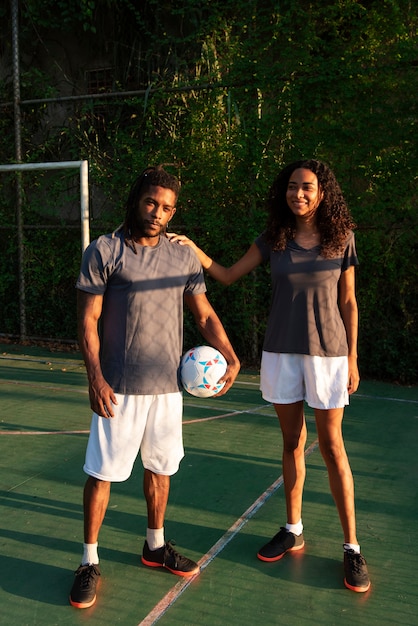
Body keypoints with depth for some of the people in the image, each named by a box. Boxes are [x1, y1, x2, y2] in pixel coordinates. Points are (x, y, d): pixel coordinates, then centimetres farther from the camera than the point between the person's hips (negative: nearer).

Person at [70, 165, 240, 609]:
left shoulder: (183, 257, 8)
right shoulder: (104, 251, -4)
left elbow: (205, 315, 10)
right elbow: (88, 321, -6)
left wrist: (231, 358, -4)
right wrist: (95, 378, -14)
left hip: (167, 385, 4)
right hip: (118, 388, -4)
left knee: (160, 467, 15)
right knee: (102, 472, 1)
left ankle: (155, 546, 34)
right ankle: (89, 563, 18)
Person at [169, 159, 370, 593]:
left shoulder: (341, 239, -3)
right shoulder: (273, 240, 1)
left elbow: (347, 302, 1)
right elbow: (227, 276, 2)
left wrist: (352, 358, 0)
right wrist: (192, 249, -14)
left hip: (327, 353, -2)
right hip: (281, 352, 2)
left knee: (331, 445, 2)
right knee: (292, 441, 12)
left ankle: (352, 547, 13)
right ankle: (293, 530, 28)